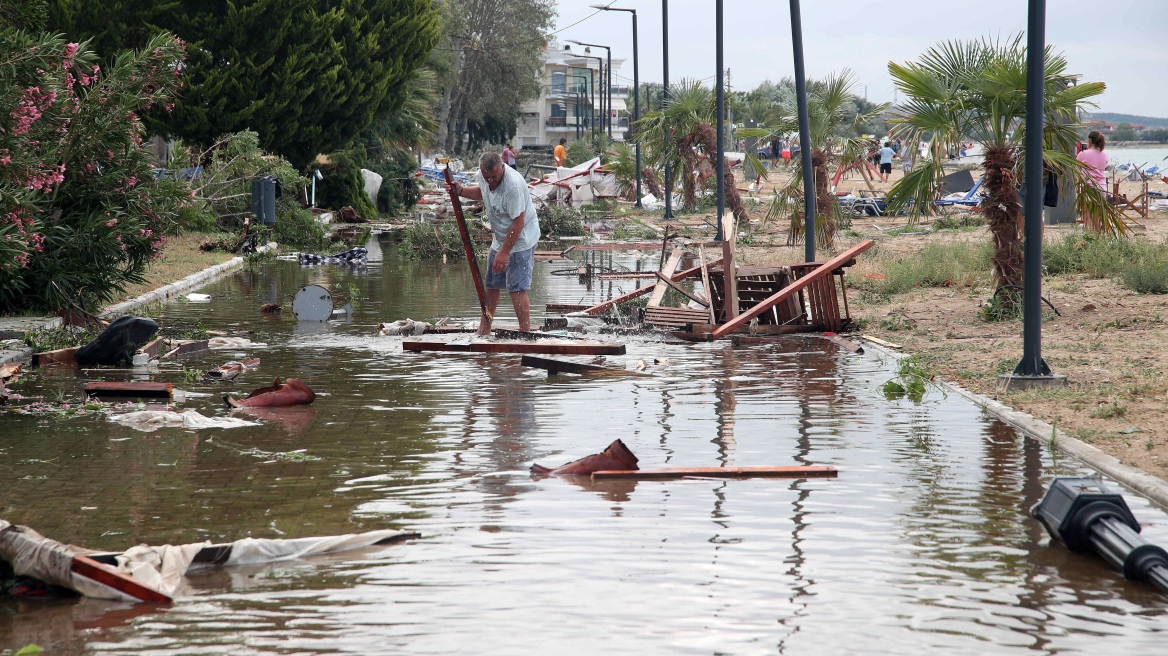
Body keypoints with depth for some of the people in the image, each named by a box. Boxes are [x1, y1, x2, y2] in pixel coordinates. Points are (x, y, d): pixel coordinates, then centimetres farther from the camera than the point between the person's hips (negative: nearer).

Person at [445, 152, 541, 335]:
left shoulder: (513, 185, -31)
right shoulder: (483, 175, -5)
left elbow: (518, 222, -28)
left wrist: (504, 252, -25)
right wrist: (461, 191, 3)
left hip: (520, 239, -9)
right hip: (500, 238, 9)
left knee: (516, 288, -13)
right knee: (491, 284, 15)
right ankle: (484, 330, 29)